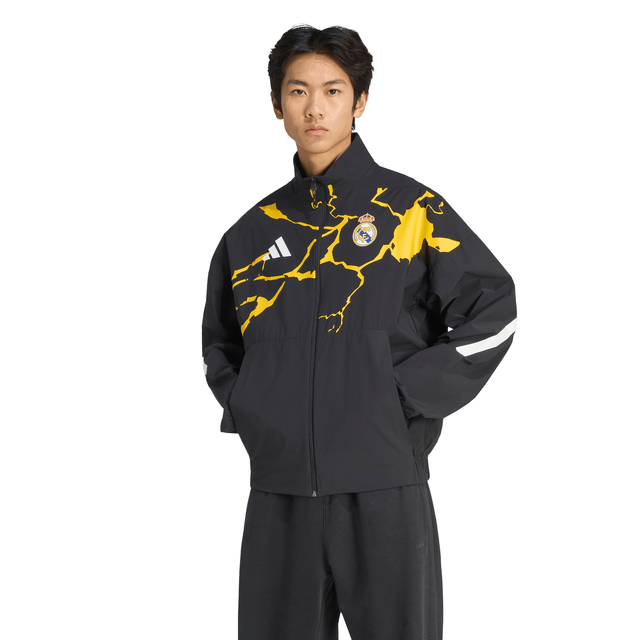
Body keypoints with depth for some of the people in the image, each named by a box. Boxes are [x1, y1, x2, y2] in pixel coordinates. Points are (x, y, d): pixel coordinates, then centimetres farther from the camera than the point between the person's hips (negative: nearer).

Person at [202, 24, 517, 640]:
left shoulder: (410, 208, 1)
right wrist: (246, 408, 7)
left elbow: (492, 313, -3)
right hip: (278, 490, 3)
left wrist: (404, 396, -10)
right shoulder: (254, 231, 11)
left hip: (384, 487, -3)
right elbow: (219, 343, 25)